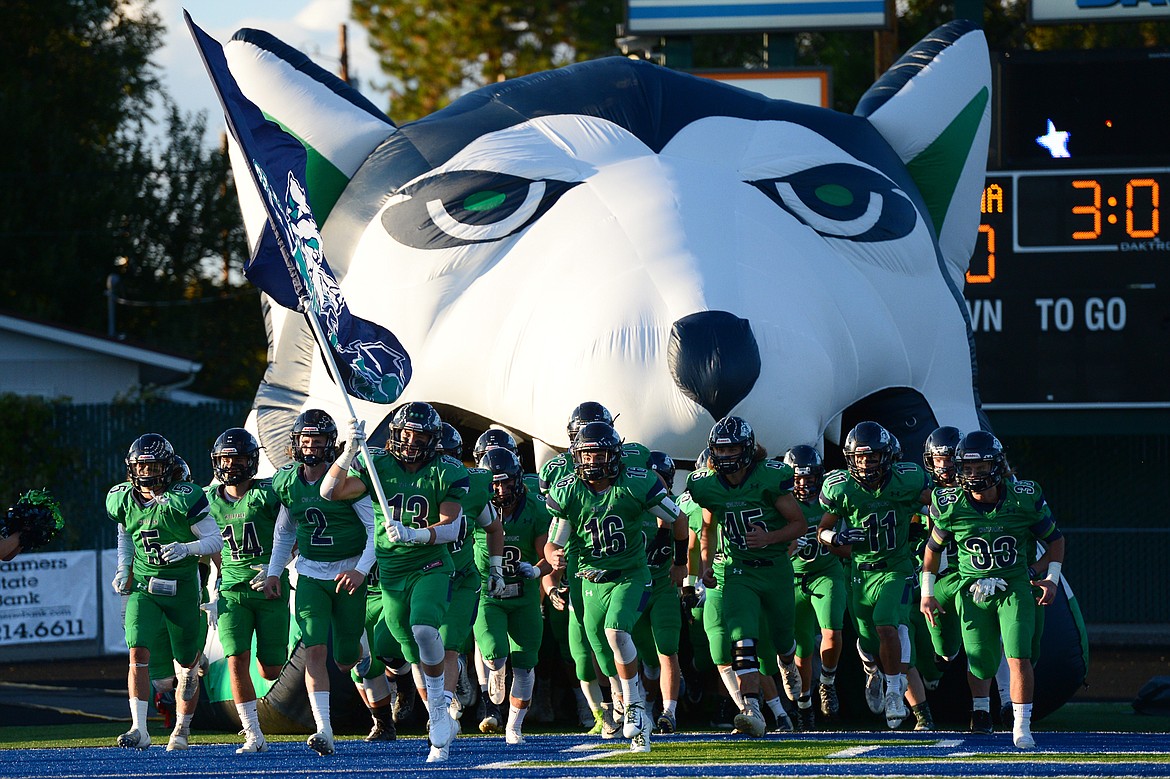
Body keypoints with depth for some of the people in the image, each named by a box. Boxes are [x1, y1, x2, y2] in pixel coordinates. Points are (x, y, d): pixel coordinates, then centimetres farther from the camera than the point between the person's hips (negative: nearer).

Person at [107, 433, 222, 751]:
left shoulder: (184, 499, -13)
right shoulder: (123, 499, 2)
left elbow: (216, 540, -9)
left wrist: (185, 549, -26)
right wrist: (123, 571, 12)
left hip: (181, 589, -2)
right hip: (143, 588, 2)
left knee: (187, 665, 9)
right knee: (138, 653, -18)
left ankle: (182, 730, 28)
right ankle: (139, 730, -21)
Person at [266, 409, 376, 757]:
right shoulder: (287, 482, 2)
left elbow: (377, 529, -14)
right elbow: (284, 531, 19)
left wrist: (361, 571, -24)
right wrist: (274, 572, 11)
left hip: (349, 574, -3)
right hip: (310, 574, 3)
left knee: (346, 659, 6)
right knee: (315, 651, -15)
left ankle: (360, 650, 47)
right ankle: (324, 732, -19)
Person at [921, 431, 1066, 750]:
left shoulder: (1024, 499, -10)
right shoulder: (951, 506, -7)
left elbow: (1054, 538, 6)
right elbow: (934, 547, 10)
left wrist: (1052, 578, -5)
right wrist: (927, 592, 9)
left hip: (1015, 589, -1)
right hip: (973, 591, 1)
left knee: (1018, 657, -16)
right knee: (980, 662, 6)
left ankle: (1021, 727, -9)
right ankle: (980, 709, 38)